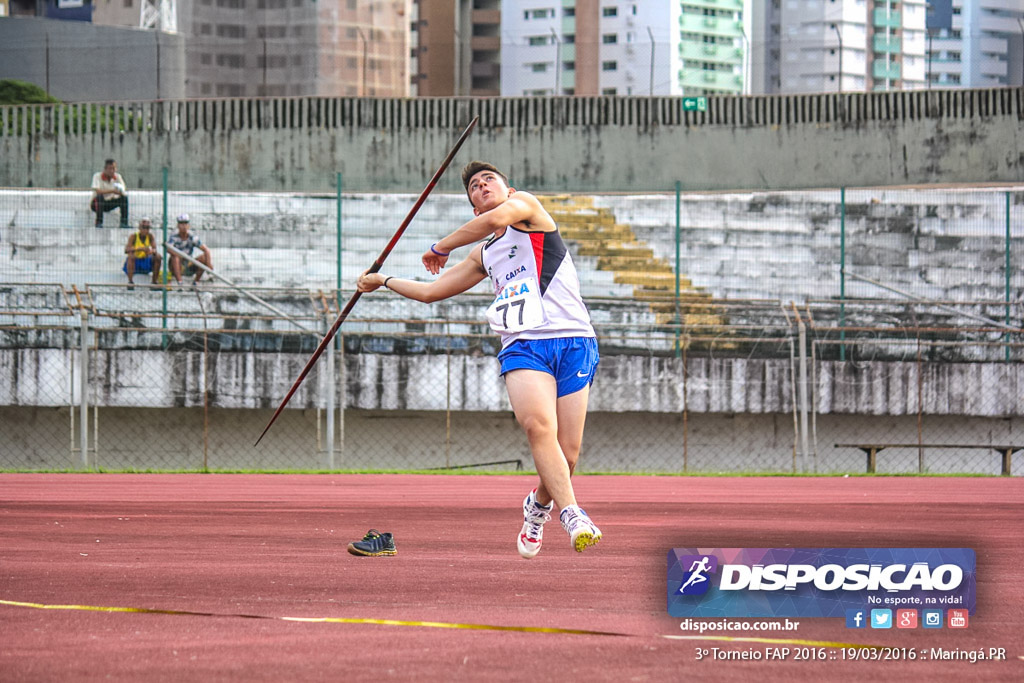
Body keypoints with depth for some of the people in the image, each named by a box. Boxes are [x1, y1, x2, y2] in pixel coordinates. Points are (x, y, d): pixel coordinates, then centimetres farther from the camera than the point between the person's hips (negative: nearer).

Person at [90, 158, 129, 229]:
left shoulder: (118, 176, -5)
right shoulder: (97, 176, -17)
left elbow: (123, 192, -12)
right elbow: (97, 191, -32)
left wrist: (121, 192, -38)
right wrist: (112, 191, -43)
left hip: (109, 204, 4)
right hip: (97, 204, -4)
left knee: (124, 198, -18)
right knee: (100, 196, -36)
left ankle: (124, 223, -15)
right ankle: (99, 222, -30)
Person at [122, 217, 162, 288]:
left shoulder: (150, 236, -6)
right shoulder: (134, 236, -16)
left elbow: (155, 249, -14)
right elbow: (126, 250, -30)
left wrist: (152, 251, -40)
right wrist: (141, 248, -43)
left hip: (145, 263, 4)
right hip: (134, 262, -4)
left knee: (158, 256, -19)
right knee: (131, 255, -35)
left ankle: (154, 282, -12)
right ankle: (130, 282, -34)